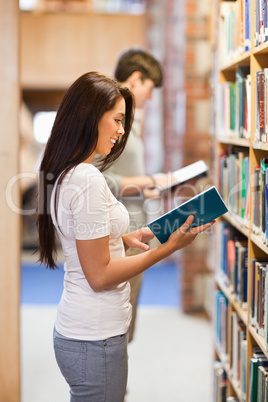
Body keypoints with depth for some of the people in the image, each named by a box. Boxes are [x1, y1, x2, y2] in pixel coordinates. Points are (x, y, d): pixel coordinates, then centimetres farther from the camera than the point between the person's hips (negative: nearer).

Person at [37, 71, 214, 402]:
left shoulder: (61, 175, 9)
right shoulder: (88, 180, -21)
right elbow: (100, 276, -19)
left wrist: (124, 238, 9)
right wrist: (170, 247, -16)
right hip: (96, 341, -9)